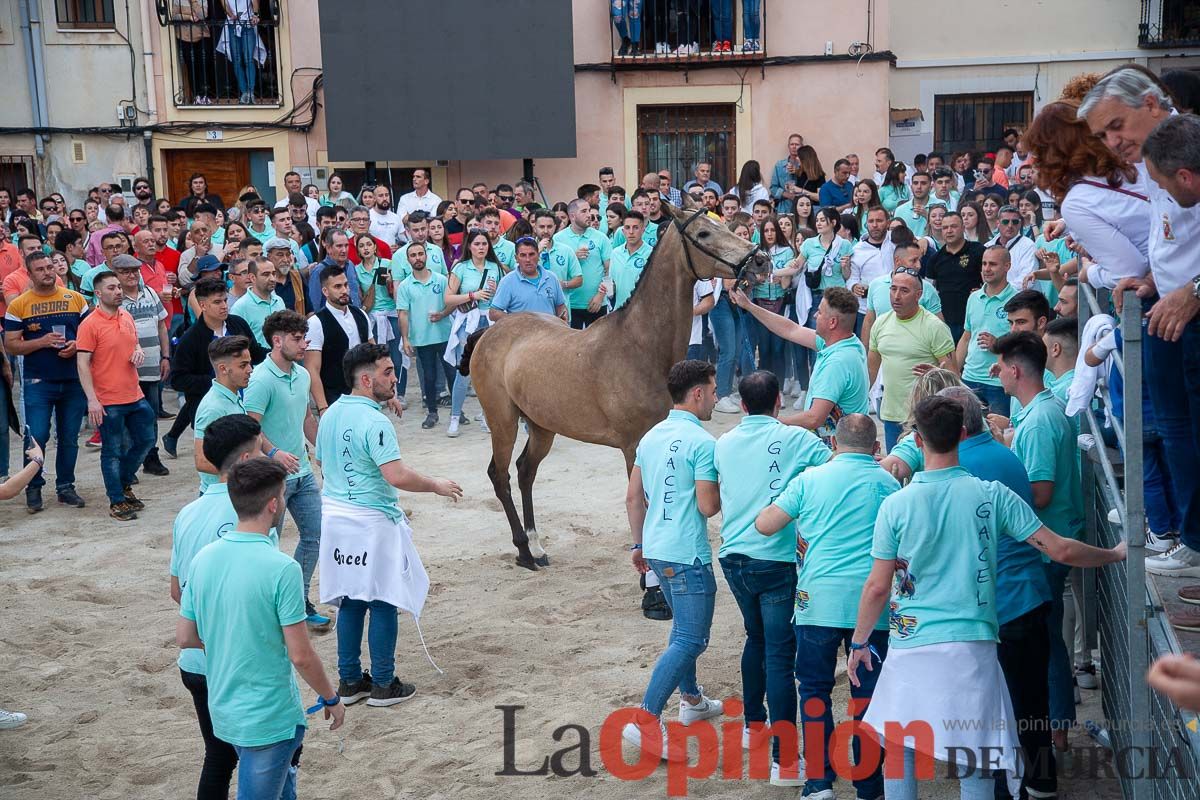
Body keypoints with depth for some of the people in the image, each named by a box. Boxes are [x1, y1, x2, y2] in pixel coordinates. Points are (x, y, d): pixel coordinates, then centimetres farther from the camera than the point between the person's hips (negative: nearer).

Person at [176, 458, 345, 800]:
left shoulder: (204, 559, -4)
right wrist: (331, 698, -3)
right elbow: (301, 656, -19)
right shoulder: (281, 569, -23)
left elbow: (185, 637, 4)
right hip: (269, 716, -7)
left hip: (223, 708, 7)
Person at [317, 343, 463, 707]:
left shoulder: (330, 414, 6)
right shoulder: (374, 422, -20)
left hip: (335, 515, 8)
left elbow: (321, 461, 19)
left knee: (350, 602, 15)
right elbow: (397, 476, -26)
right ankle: (383, 684, 12)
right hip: (372, 521, -8)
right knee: (383, 605, 4)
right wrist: (436, 486, -11)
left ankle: (349, 681, 22)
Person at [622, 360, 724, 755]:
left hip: (656, 549, 9)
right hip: (687, 555, -9)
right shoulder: (703, 443, -16)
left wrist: (639, 545, 22)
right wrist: (725, 489, 3)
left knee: (684, 626, 25)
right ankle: (645, 721, -11)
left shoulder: (651, 437, 9)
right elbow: (708, 506, -19)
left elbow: (633, 497, 13)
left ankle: (691, 700, 39)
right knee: (691, 640, -6)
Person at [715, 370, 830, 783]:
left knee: (756, 637, 26)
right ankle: (783, 760, -5)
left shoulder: (724, 444, 8)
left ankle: (754, 723, 40)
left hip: (733, 557, 6)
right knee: (780, 654, -4)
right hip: (775, 559, -6)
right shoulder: (794, 438, -7)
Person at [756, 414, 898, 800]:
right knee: (866, 691, 9)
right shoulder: (887, 483, 5)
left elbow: (764, 524, 1)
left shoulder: (810, 478, 2)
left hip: (819, 601, -1)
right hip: (871, 603, 1)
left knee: (814, 688, 10)